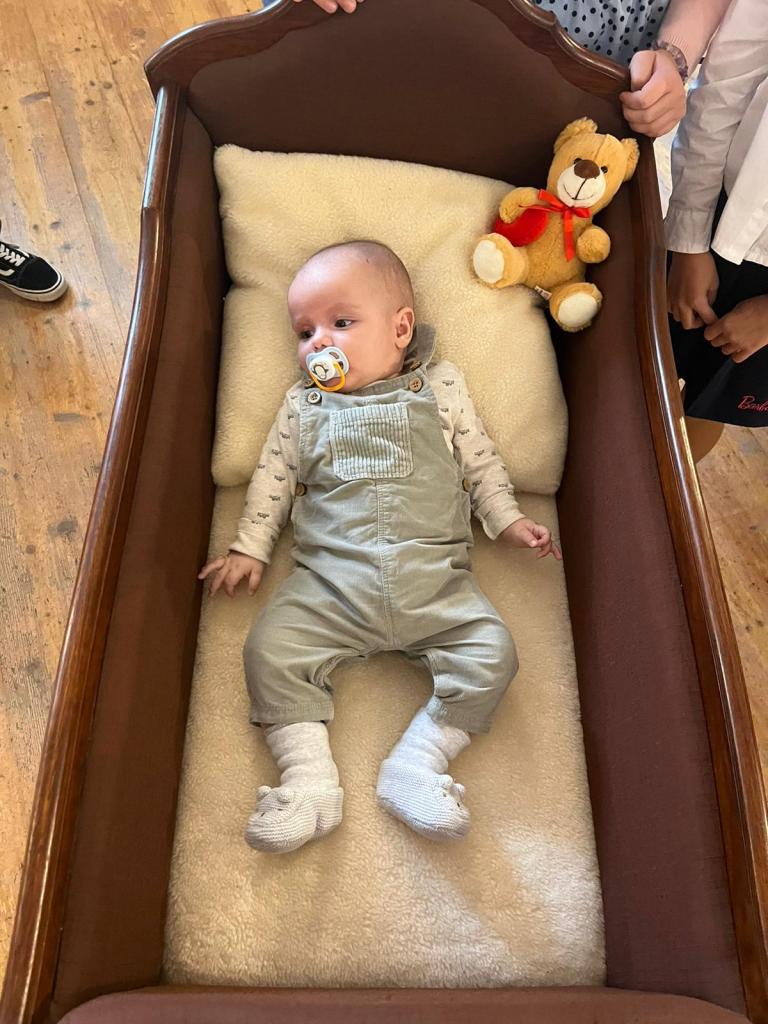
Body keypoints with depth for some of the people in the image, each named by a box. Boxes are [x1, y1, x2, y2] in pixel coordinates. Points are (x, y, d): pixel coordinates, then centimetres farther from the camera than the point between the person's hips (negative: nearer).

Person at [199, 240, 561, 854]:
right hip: (329, 583, 1)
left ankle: (417, 764, -8)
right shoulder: (303, 406, 16)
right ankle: (309, 777, -10)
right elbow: (272, 479, 16)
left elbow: (480, 462, 16)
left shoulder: (441, 389, 13)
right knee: (269, 649, -17)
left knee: (492, 652, -17)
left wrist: (508, 519, 7)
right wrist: (249, 548, 10)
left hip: (435, 581, 0)